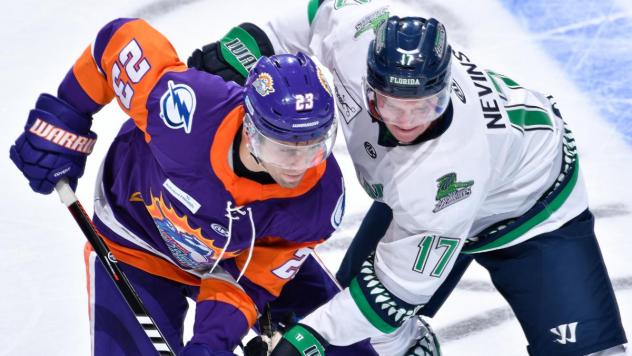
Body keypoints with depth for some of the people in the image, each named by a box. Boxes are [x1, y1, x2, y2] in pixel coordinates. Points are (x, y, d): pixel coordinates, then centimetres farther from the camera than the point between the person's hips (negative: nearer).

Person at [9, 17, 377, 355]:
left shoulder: (322, 199, -32)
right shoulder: (190, 108, -42)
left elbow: (250, 282, -21)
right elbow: (123, 38, -25)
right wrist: (66, 116, -16)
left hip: (247, 254, 2)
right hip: (138, 244, -2)